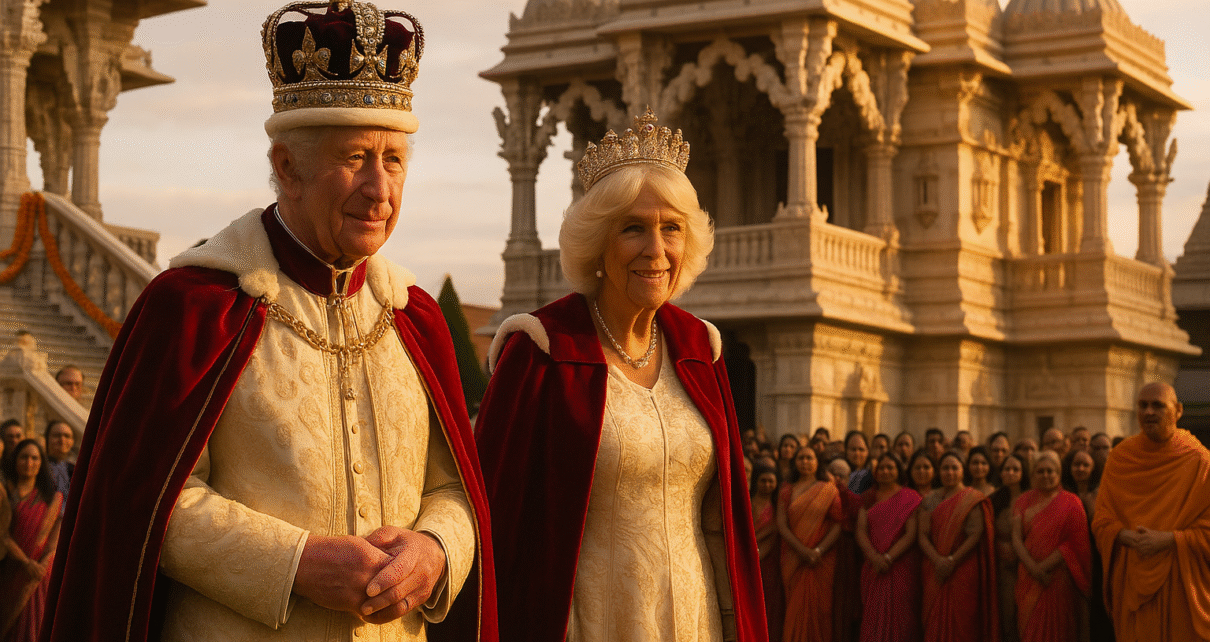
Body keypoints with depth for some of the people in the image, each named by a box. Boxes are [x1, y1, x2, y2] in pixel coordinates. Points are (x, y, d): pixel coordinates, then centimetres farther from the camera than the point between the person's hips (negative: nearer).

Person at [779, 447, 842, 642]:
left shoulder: (828, 490, 6)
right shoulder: (787, 491, 11)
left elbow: (837, 525, -1)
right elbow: (781, 525, 1)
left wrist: (818, 551, -14)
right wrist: (803, 550, -13)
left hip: (821, 560, -2)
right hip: (793, 558, 2)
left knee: (816, 608, -5)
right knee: (794, 609, 0)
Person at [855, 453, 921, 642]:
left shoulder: (910, 498, 1)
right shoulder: (869, 497, 13)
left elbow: (911, 534, -7)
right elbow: (861, 531, 5)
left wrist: (888, 557, -15)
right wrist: (874, 556, -12)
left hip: (901, 567, -3)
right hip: (873, 568, 3)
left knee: (899, 619, -5)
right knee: (873, 619, 0)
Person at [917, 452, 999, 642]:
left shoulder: (972, 499, -1)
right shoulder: (930, 499, 10)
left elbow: (976, 534, -8)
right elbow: (923, 535, 4)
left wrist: (952, 560, -14)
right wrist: (937, 560, -12)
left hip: (963, 568, -3)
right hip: (935, 571, 3)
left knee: (961, 622, -4)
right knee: (935, 621, 2)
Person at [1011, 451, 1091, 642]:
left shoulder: (1070, 502, 2)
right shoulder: (1024, 501, 12)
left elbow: (1074, 543, -6)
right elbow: (1016, 539, 4)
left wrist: (1044, 566, -11)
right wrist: (1033, 567, -11)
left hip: (1059, 576, -3)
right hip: (1029, 579, 3)